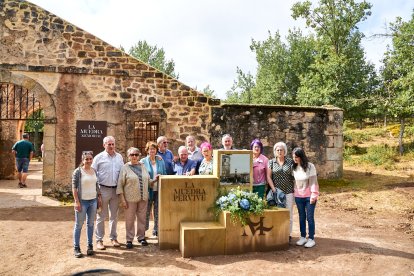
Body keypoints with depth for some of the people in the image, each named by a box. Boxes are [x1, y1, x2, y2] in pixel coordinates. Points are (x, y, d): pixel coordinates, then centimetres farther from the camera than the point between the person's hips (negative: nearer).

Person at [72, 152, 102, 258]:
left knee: (91, 224, 11)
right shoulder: (78, 171, -8)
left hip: (93, 201, 5)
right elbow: (74, 187, -9)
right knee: (79, 225, 4)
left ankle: (90, 246, 22)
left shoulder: (94, 171, 8)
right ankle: (76, 248, 14)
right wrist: (77, 201, -14)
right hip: (82, 201, -5)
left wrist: (99, 197, 12)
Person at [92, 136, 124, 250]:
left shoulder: (119, 157, 7)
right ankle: (99, 240, 14)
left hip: (116, 189, 4)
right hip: (103, 189, -3)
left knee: (114, 215, 12)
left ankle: (113, 238, 24)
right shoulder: (99, 157, -3)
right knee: (101, 216, 4)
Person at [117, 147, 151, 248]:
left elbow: (148, 181, 19)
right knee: (130, 219, 4)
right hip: (130, 199, -4)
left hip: (143, 198, 4)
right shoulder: (125, 168, -4)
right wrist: (122, 199, -10)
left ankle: (141, 237, 26)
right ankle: (129, 239, 17)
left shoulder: (143, 166, 9)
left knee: (142, 218, 11)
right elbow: (120, 185, -6)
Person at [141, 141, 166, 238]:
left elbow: (164, 174, 12)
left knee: (158, 211, 10)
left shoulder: (160, 161, 8)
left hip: (159, 190, 3)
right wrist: (152, 181, -13)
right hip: (148, 190, -3)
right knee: (146, 212, 4)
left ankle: (156, 230, 22)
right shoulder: (143, 162, -1)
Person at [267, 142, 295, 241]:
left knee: (289, 213, 5)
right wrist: (274, 189, -8)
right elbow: (268, 177, 0)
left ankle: (288, 234, 16)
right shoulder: (271, 162, 3)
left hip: (288, 192, 0)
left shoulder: (290, 161, 3)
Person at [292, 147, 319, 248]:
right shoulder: (294, 167, 0)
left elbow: (313, 182, -10)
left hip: (309, 196, -4)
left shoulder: (310, 166, -12)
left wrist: (313, 195, -12)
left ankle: (311, 239, 13)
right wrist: (294, 192, -1)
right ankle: (303, 237, 23)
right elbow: (293, 181, 3)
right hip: (298, 196, 4)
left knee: (310, 217, 2)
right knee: (301, 217, 12)